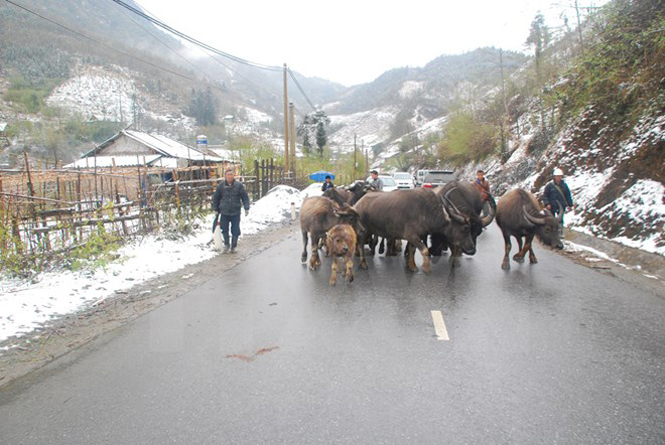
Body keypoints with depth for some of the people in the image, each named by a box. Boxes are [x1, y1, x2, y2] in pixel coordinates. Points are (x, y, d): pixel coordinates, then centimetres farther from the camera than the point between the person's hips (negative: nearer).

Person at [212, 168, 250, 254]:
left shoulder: (239, 185, -5)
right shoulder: (221, 185, -1)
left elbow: (245, 197, -1)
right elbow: (216, 198, 9)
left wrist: (246, 208, -8)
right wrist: (216, 209, 8)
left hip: (235, 212, -1)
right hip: (224, 212, 1)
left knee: (235, 231, 4)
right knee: (224, 230, 9)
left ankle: (233, 247, 22)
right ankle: (226, 245, 31)